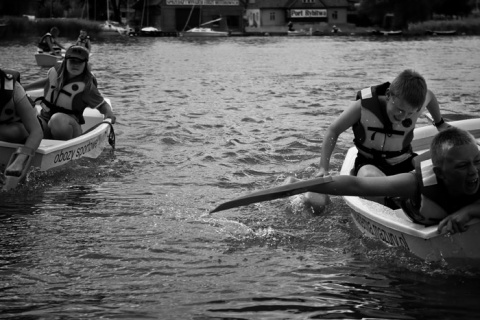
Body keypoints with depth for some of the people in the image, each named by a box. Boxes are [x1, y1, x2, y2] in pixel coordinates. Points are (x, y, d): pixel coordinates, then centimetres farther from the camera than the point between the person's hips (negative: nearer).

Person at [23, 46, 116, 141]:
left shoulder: (86, 86, -8)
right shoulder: (54, 72, 5)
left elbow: (102, 104, -1)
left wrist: (109, 112, -24)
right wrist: (24, 87, 36)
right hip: (44, 120, 3)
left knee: (58, 120, -40)